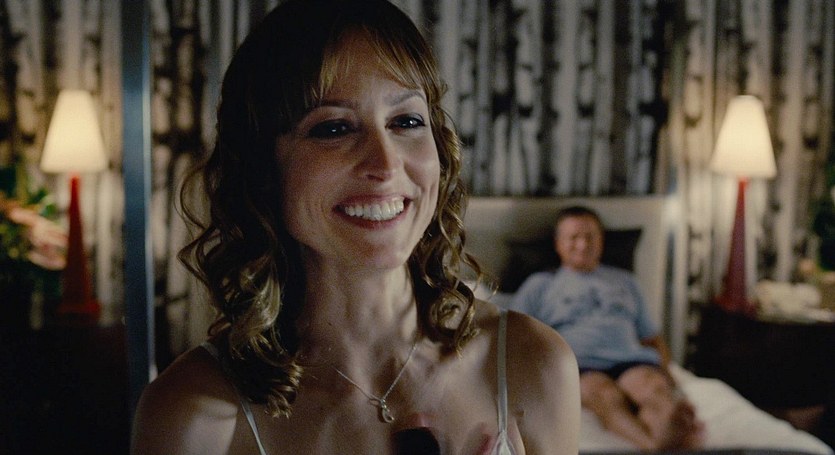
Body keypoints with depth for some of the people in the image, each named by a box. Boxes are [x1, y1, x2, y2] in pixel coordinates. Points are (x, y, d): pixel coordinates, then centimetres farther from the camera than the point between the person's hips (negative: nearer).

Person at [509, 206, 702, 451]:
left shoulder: (624, 281, 33)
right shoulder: (540, 284, 24)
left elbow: (652, 337, 32)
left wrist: (664, 370, 10)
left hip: (629, 357, 3)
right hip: (575, 362, -3)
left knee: (655, 389, -36)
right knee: (607, 395, -39)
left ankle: (667, 431, -68)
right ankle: (655, 446, -67)